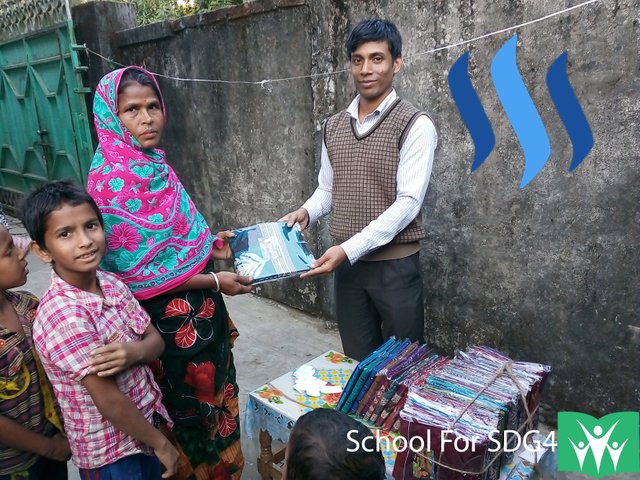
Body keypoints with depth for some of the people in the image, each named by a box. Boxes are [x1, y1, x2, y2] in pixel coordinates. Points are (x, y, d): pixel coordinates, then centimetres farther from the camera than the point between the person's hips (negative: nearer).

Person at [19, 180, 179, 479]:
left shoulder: (111, 282, -7)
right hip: (110, 451, -6)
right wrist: (161, 443, -12)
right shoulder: (64, 316, -29)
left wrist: (134, 351, -22)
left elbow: (156, 341, 0)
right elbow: (109, 401, -24)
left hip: (143, 422, 7)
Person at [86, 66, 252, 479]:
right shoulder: (112, 182, -21)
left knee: (214, 397, 24)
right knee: (187, 410, 13)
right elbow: (137, 273, -21)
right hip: (168, 319, -8)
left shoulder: (154, 165, 3)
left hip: (199, 311, 8)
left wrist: (208, 246, 3)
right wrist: (215, 282, -18)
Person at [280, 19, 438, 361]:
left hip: (395, 265, -4)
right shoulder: (334, 127, 8)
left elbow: (408, 202, -16)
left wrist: (349, 249, -22)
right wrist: (305, 212, -8)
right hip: (347, 265, 5)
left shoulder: (415, 125, -9)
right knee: (358, 364, 16)